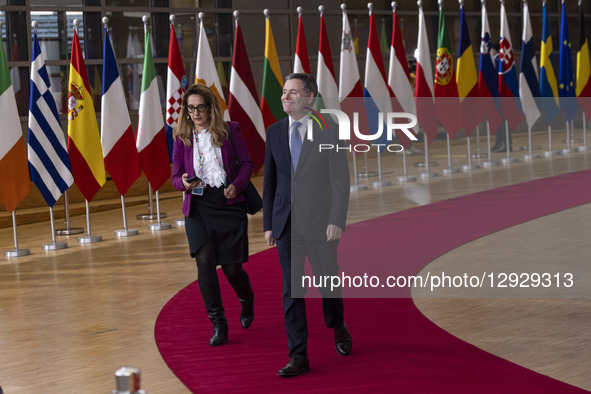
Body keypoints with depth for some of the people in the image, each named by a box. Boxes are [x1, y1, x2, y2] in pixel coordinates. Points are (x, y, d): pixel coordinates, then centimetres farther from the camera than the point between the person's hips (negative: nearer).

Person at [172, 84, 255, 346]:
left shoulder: (229, 131, 1)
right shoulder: (182, 138, 6)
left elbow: (247, 163, 4)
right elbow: (176, 176, 8)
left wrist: (237, 185, -13)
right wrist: (184, 183, -15)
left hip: (228, 204, -1)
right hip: (197, 207, 2)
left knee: (232, 267, -1)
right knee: (205, 261, -13)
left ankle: (247, 301, 35)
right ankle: (218, 325, -5)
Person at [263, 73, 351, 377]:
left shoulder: (328, 131, -6)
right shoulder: (274, 132, 5)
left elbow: (340, 180, -8)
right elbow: (270, 181, 9)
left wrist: (337, 221, -15)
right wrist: (268, 224, 7)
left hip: (319, 222, -3)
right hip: (286, 223, 3)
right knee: (291, 288, 0)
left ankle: (338, 327, 41)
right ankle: (298, 356, 3)